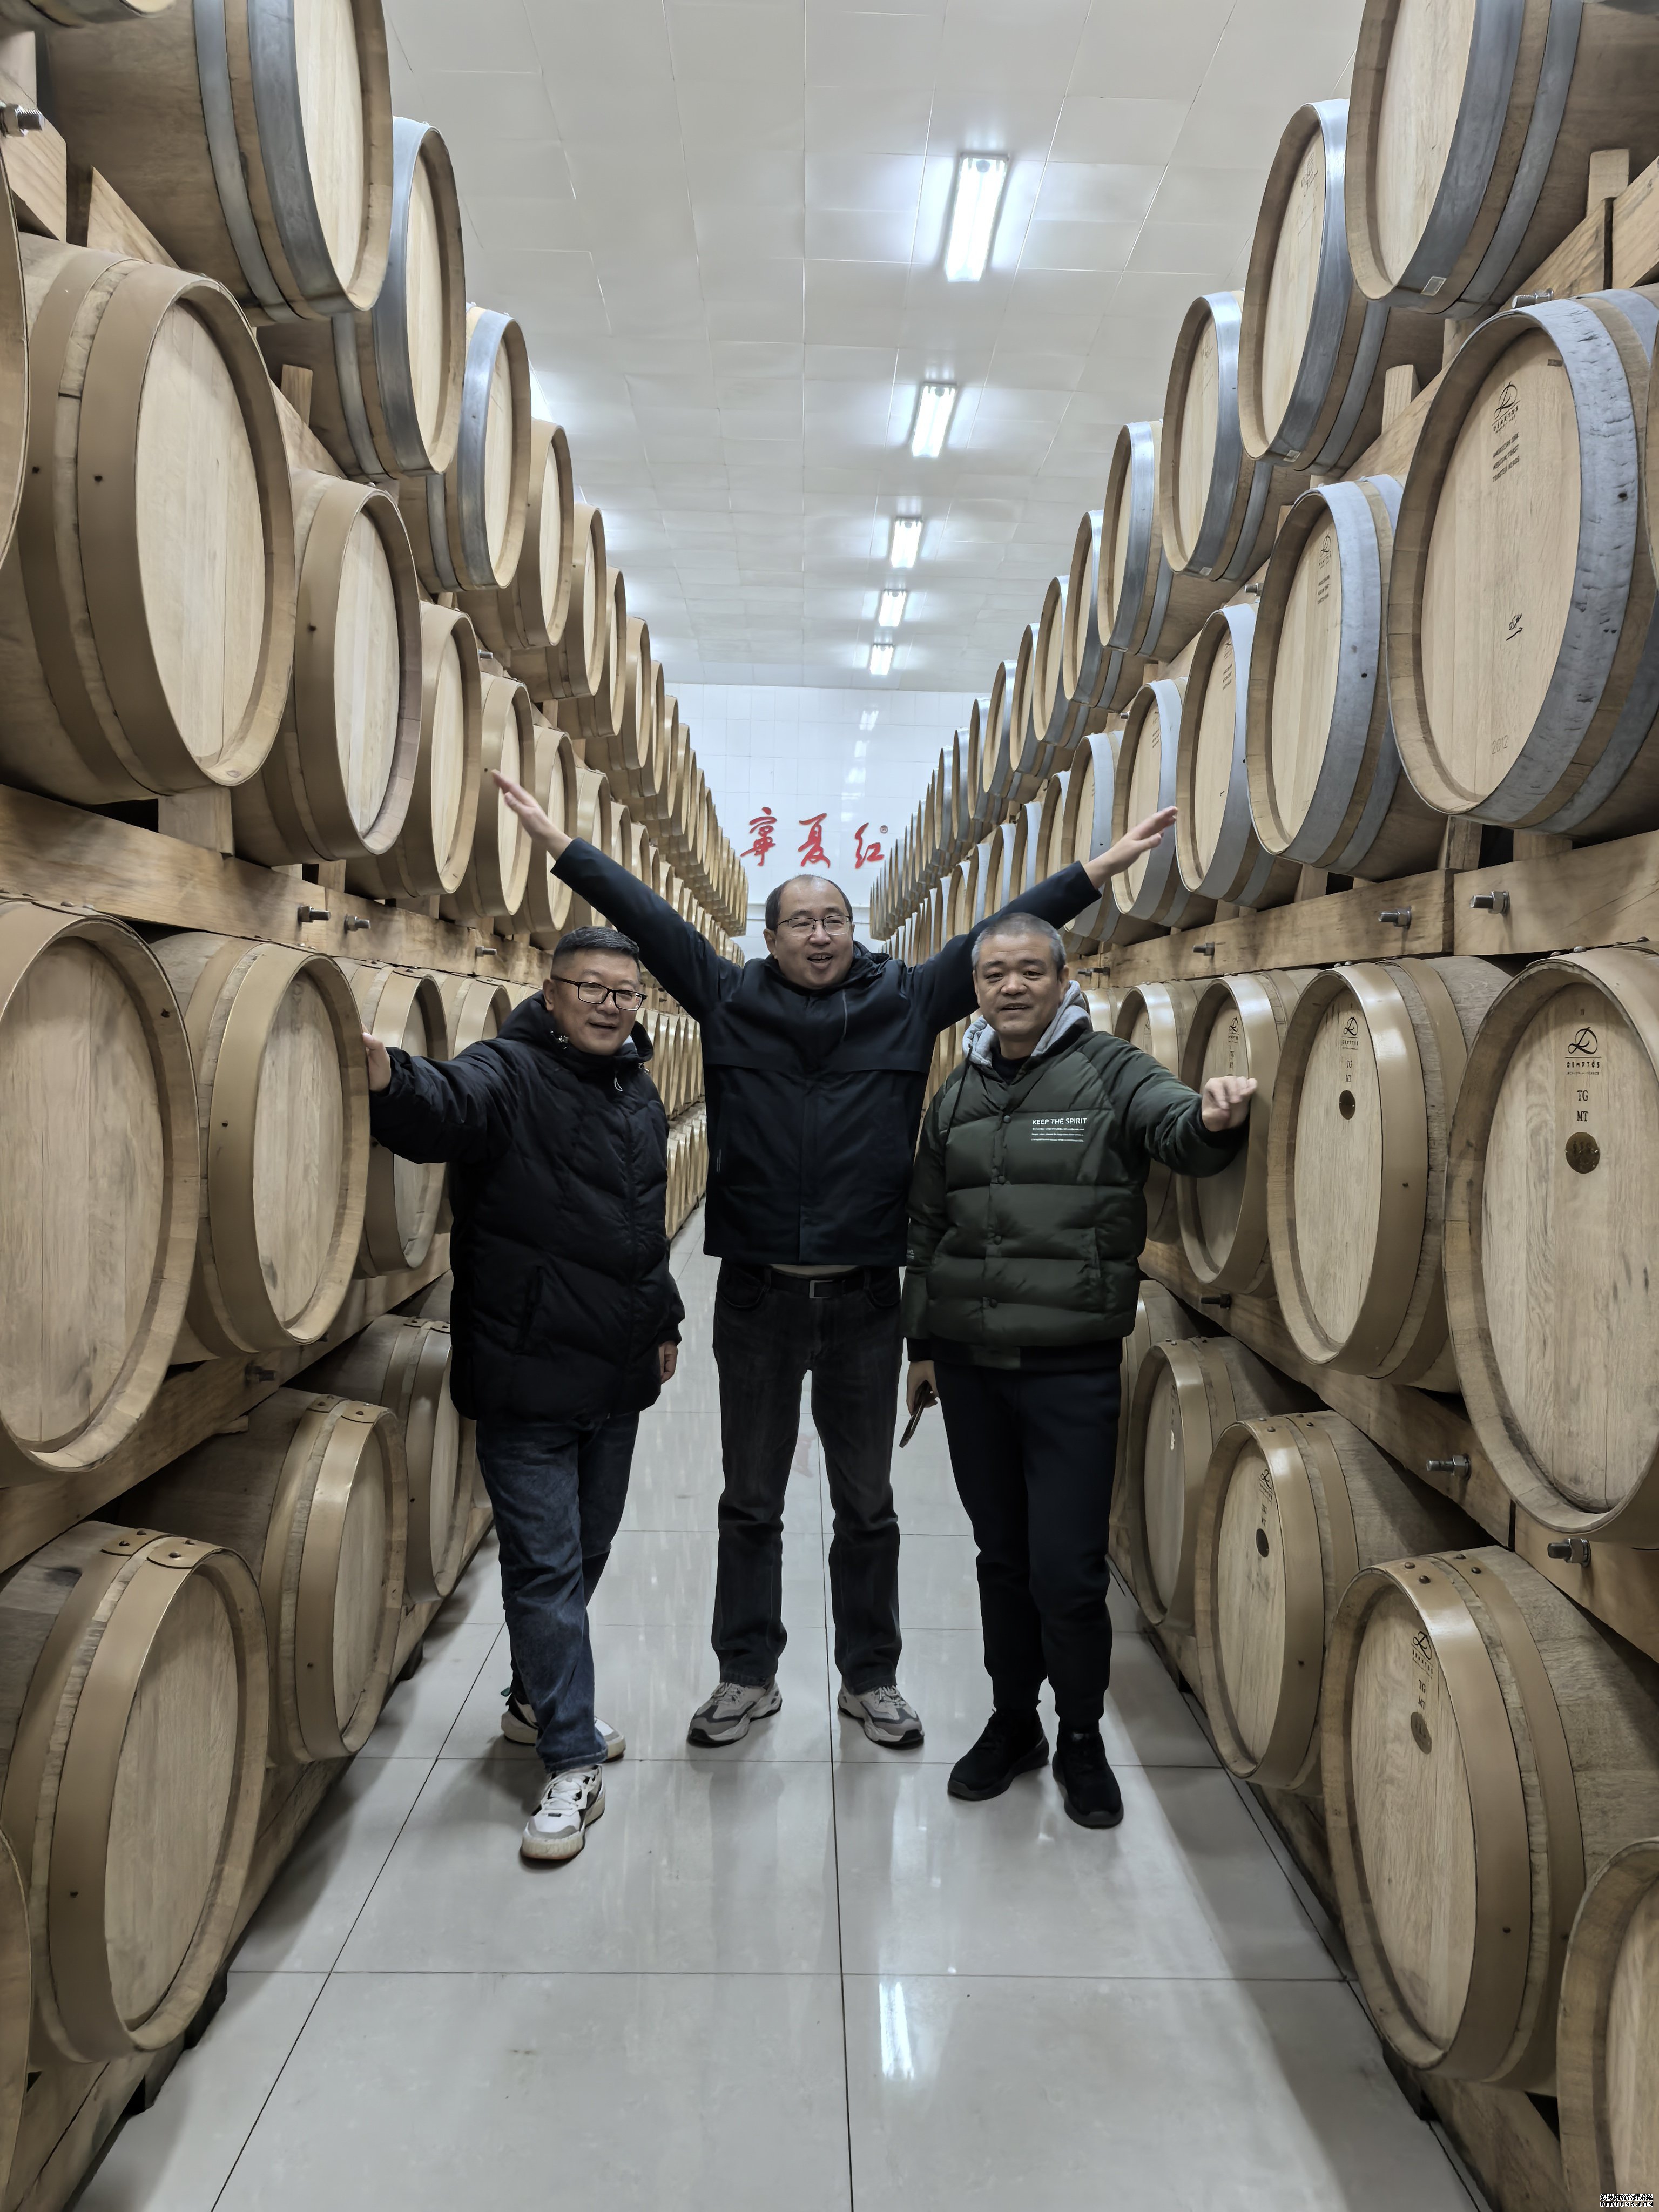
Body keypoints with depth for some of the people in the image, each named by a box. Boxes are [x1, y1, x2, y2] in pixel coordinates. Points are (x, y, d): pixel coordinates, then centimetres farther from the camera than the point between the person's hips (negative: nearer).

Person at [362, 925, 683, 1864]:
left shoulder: (640, 1092, 11)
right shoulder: (508, 1075, -13)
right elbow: (445, 1104, -37)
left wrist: (663, 1320, 24)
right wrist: (387, 1075, -59)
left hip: (616, 1375, 7)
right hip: (528, 1374, -7)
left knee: (587, 1554, 19)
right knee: (547, 1566, -1)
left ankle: (539, 1700, 40)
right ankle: (574, 1767, 11)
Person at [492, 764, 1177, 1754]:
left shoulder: (906, 1000, 2)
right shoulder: (729, 998, 2)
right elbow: (647, 917, 2)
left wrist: (1098, 871, 0)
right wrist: (562, 843, 2)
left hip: (866, 1298, 0)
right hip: (758, 1296, 0)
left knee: (868, 1507, 13)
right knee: (750, 1502, 13)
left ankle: (872, 1679, 30)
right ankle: (748, 1676, 30)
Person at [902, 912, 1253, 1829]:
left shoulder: (1110, 1072, -4)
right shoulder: (959, 1094, 10)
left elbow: (1176, 1126, -25)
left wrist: (1215, 1118, -48)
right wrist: (921, 1344, 16)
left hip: (1073, 1367, -4)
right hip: (969, 1364, 4)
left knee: (1067, 1571, 0)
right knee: (1002, 1556, 16)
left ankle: (1081, 1742, 24)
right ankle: (1011, 1722, 35)